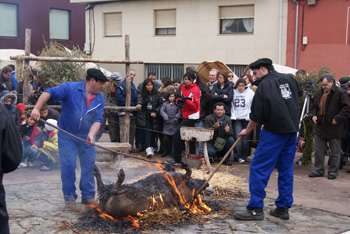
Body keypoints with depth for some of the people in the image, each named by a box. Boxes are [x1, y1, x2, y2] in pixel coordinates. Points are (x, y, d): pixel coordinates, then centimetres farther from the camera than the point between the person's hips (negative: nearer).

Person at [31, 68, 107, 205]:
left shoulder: (100, 99, 1)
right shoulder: (71, 88, -11)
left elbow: (98, 119, -7)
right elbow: (49, 93, -17)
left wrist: (91, 134, -25)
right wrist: (37, 109, -30)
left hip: (86, 138, 4)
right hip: (67, 136, -4)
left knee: (89, 166, 4)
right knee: (68, 166, -4)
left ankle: (88, 196, 17)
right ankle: (69, 197, 11)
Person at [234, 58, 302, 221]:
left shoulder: (264, 85, -9)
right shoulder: (289, 79, 10)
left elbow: (256, 116, -7)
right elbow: (299, 93, 32)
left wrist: (247, 131, 6)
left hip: (274, 130, -7)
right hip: (292, 130, 8)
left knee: (259, 168, -3)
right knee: (286, 169, 12)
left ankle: (256, 209, -3)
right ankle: (283, 208, 17)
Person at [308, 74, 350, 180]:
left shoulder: (340, 92, -12)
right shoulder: (320, 92, 10)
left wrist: (337, 119, -17)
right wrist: (314, 115, 7)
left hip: (334, 128, -6)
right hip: (321, 127, 6)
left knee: (335, 152, 6)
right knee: (318, 151, 11)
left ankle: (333, 172, 17)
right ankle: (318, 170, 22)